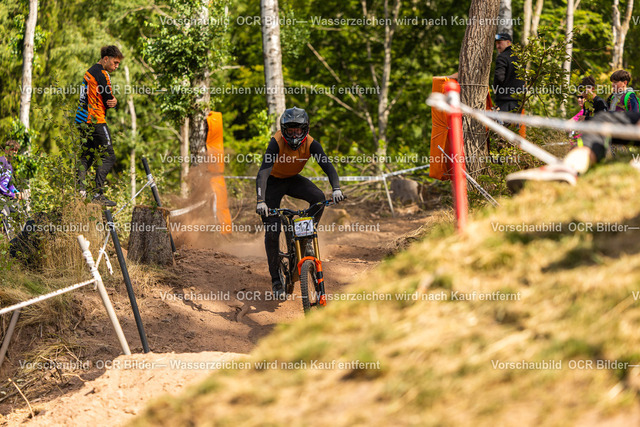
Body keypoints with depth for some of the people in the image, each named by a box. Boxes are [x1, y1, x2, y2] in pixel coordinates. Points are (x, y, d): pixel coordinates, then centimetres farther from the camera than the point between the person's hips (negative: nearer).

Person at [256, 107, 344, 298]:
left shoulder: (311, 144, -23)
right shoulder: (276, 142, -31)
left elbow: (327, 166, -31)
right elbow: (263, 172, -40)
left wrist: (336, 188, -50)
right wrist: (260, 201, -53)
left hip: (293, 180, 3)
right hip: (273, 181, -3)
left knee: (318, 197, -27)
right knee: (271, 231, -11)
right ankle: (275, 279, -1)